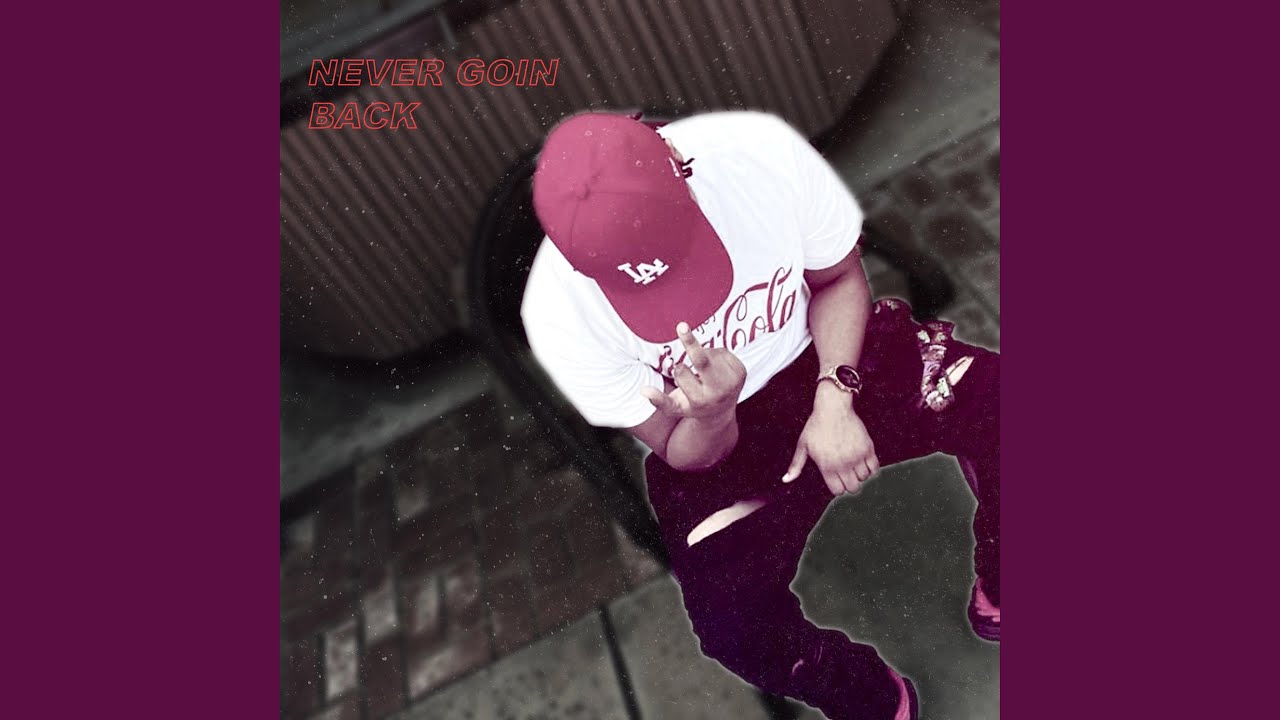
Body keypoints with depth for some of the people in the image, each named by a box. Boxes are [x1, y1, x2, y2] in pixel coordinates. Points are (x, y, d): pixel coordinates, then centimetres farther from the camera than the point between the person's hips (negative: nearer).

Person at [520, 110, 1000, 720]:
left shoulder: (763, 149, -23)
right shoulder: (559, 318, -25)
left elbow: (838, 278, -4)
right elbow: (684, 455, -12)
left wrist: (833, 401, -18)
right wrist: (711, 415, -35)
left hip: (824, 356, 3)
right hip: (710, 444, -2)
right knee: (734, 625, -23)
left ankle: (997, 595, 14)